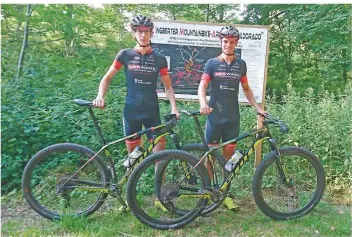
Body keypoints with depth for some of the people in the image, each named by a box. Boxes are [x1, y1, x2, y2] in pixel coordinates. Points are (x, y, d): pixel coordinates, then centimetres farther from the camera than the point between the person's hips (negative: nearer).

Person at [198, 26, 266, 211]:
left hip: (233, 117, 3)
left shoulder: (241, 64, 9)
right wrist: (203, 104, -26)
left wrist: (258, 108, 5)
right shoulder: (212, 63, 1)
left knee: (228, 156, 8)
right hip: (214, 116, -3)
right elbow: (202, 86, -6)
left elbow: (246, 89, 16)